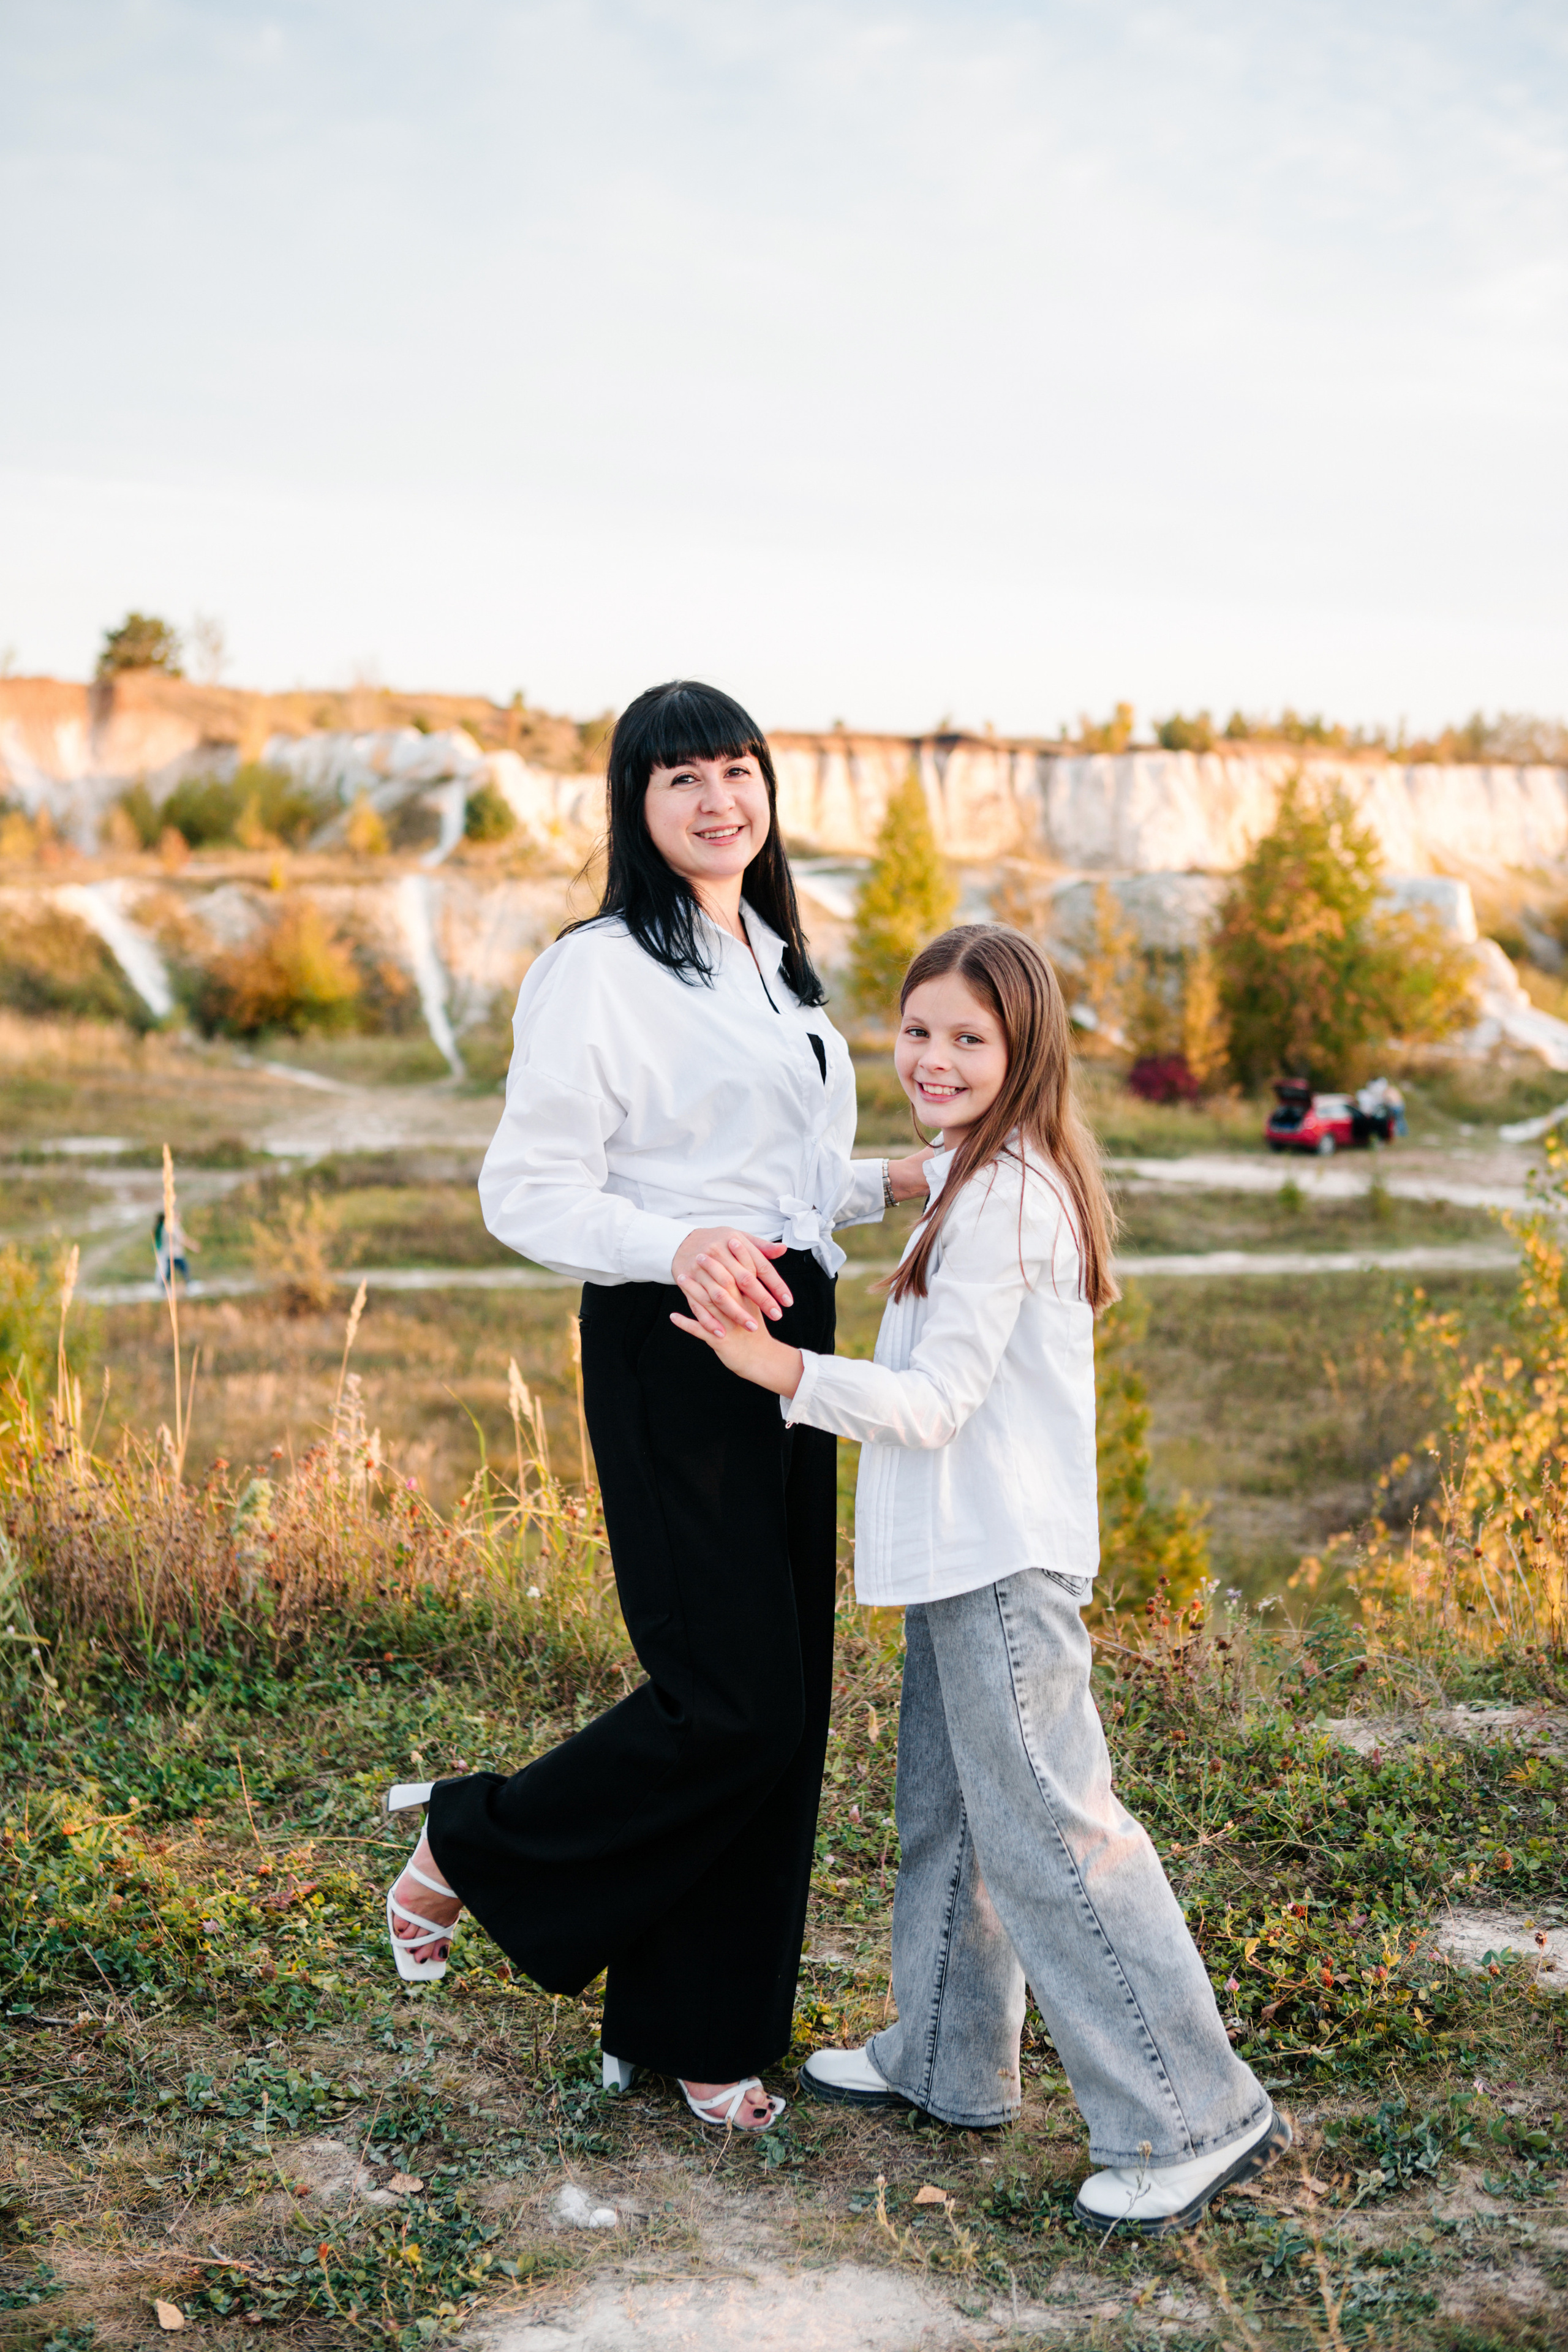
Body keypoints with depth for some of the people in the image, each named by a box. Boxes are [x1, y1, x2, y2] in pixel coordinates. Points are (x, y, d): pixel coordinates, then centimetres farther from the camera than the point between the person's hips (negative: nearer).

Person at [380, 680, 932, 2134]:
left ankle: (693, 2028, 24)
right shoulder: (597, 971, -10)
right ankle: (472, 1850, 14)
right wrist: (679, 1247, -30)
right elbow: (528, 1192, -15)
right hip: (672, 1353, -8)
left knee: (785, 1703, 9)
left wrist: (898, 1182, 9)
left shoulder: (777, 966, 16)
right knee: (733, 1698, -10)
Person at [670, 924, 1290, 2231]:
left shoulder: (1005, 1197, -19)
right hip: (965, 1552, 11)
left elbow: (937, 1402, -22)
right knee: (947, 1811, 19)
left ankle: (1196, 2116, 2)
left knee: (1047, 1829, -6)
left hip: (1005, 1562, -11)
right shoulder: (988, 1177, 13)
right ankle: (948, 2060, 34)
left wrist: (783, 1369, -28)